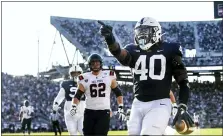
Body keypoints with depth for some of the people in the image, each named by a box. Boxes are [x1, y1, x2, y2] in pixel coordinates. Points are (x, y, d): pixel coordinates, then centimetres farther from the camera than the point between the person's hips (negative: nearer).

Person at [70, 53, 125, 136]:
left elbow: (118, 93, 9)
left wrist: (120, 108, 1)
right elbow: (78, 95, 6)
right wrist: (74, 106, -12)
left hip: (104, 112, -1)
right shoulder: (85, 78, 4)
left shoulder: (109, 76, 3)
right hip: (89, 112, 1)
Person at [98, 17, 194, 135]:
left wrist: (182, 108, -6)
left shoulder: (168, 51, 3)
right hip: (138, 104, 4)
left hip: (159, 104, -4)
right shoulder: (134, 51, 9)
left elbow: (183, 81, 4)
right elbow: (121, 55, -16)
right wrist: (110, 40, -38)